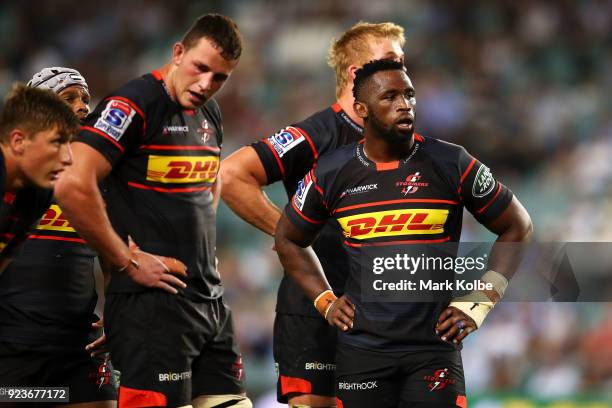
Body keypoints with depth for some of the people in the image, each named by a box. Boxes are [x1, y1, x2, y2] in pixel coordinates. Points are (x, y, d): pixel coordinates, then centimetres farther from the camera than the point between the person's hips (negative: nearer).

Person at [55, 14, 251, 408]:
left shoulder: (209, 114, 15)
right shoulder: (135, 105, -12)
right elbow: (73, 186, -22)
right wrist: (127, 262, -16)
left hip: (210, 299, 9)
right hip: (151, 299, -9)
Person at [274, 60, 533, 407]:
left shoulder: (451, 164, -2)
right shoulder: (331, 174, 3)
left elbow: (517, 227, 8)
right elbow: (289, 240, 20)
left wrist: (480, 303, 2)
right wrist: (325, 301, 9)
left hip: (434, 344, -1)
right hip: (362, 349, 2)